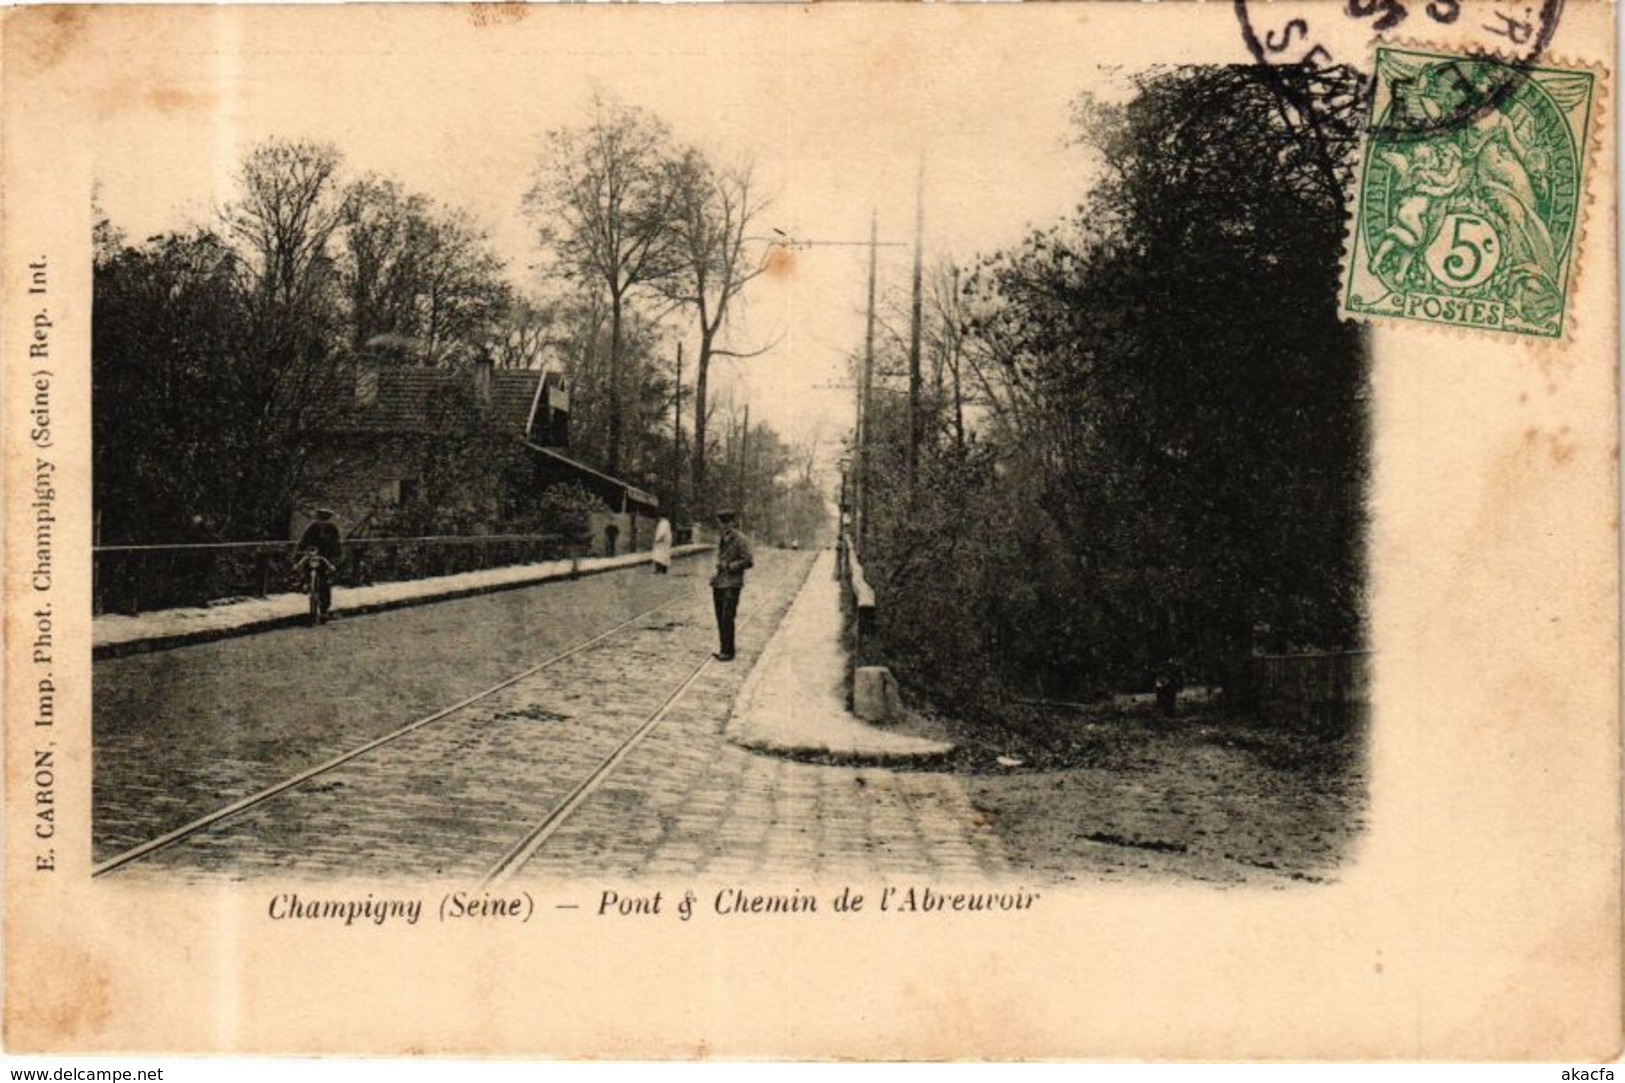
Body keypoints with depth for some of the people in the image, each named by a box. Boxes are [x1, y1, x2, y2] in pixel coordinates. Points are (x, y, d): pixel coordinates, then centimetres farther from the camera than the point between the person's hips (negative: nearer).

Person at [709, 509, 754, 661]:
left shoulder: (740, 540, -10)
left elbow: (749, 562, -11)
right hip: (719, 584, 8)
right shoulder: (721, 539, 14)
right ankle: (724, 649, 17)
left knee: (727, 619, -9)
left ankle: (728, 651, -3)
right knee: (721, 619, 9)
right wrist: (716, 574, 12)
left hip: (731, 584, -8)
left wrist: (729, 566, -14)